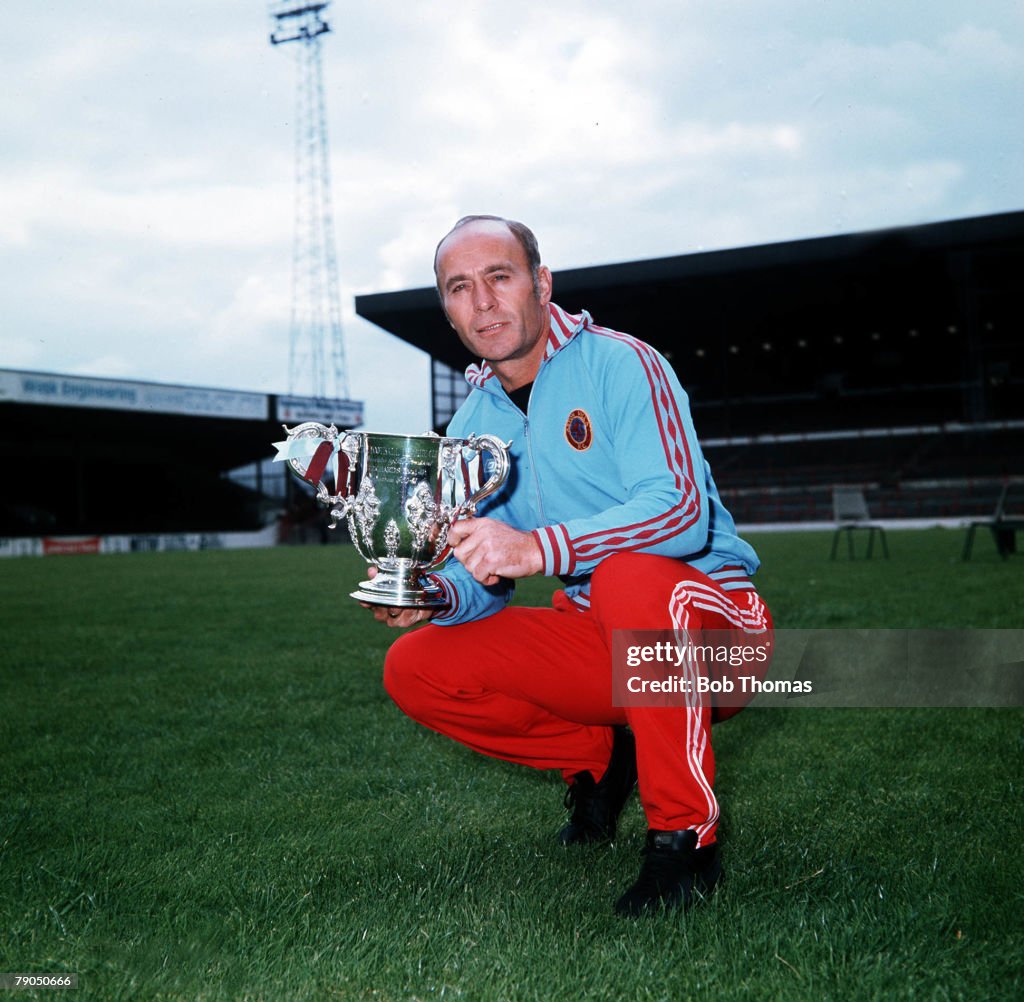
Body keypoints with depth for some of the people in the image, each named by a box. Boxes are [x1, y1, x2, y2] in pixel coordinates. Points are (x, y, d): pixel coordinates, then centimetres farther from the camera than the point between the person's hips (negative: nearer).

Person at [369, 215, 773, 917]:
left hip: (712, 627, -6)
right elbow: (482, 579, 7)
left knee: (627, 572, -39)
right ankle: (600, 758, 13)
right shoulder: (473, 425, 7)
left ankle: (686, 836, -22)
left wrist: (539, 548, -41)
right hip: (600, 637, 6)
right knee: (416, 669, -7)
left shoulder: (618, 363, -13)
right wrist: (437, 596, -18)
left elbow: (681, 509, -28)